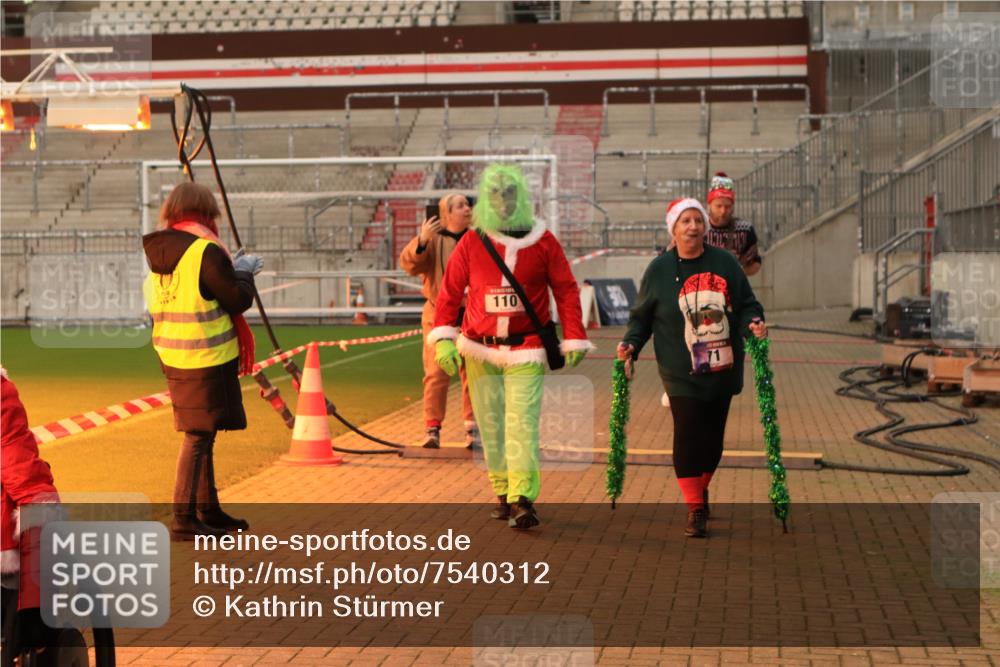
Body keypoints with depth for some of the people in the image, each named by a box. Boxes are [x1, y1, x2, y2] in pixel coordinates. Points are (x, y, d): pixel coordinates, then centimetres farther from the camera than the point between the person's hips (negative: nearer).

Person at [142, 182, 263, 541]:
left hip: (173, 358, 8)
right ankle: (184, 519, -4)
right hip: (206, 358, -8)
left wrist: (231, 269, 18)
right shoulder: (205, 251, -16)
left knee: (200, 434, 17)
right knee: (198, 436, -4)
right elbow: (238, 300, -13)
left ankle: (208, 510, 27)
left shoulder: (159, 252, 8)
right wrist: (243, 272, 5)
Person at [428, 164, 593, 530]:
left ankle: (523, 499, -19)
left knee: (522, 422, -14)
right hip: (479, 350, 2)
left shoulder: (543, 242, -1)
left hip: (526, 350, -2)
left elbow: (566, 290, 3)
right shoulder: (472, 242, 1)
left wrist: (574, 340, -2)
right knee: (491, 425, 7)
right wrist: (443, 338, -7)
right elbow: (450, 291, 2)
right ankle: (503, 495, 18)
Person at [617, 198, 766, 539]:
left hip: (722, 371, 2)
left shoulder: (724, 262, 4)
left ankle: (702, 489, 34)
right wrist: (630, 345, -7)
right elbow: (642, 316, 8)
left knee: (713, 437, 8)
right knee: (688, 436, -11)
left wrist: (753, 322, -11)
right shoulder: (659, 269, 1)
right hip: (681, 373, -2)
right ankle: (695, 510, 0)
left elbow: (746, 304, 10)